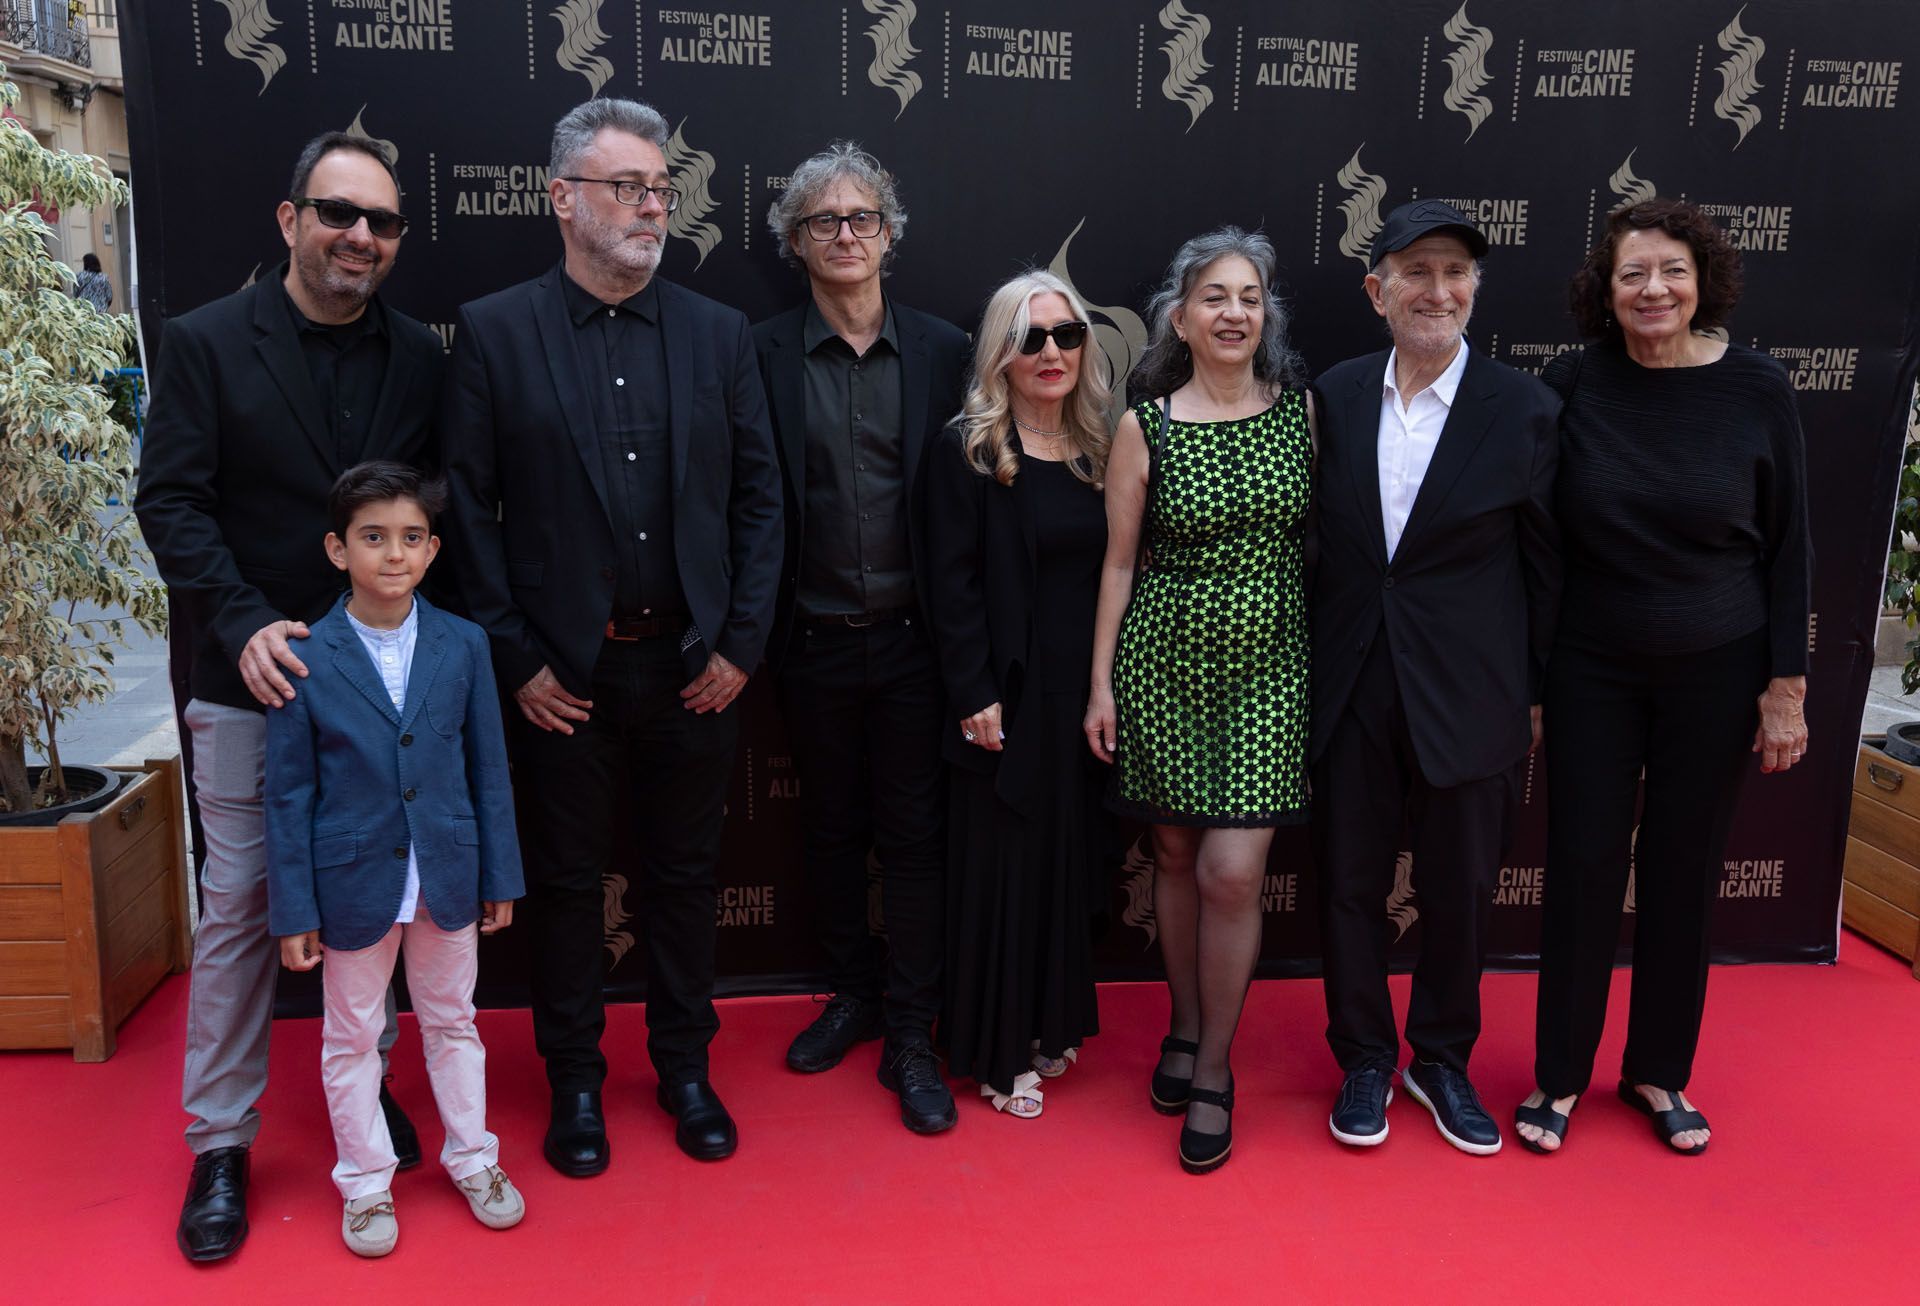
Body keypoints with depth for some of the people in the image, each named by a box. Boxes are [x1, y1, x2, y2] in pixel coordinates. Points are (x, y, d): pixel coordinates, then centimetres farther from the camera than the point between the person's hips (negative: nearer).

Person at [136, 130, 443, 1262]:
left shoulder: (421, 357, 5)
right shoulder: (205, 343, -1)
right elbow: (172, 502, -7)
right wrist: (243, 625, -19)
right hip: (253, 682, -2)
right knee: (240, 909, 6)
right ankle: (221, 1142, 19)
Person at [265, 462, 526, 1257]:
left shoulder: (463, 645, -5)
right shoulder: (305, 659, -11)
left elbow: (488, 768, 1)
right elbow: (289, 795, -7)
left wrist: (499, 876, 3)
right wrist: (294, 910, -6)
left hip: (448, 878, 2)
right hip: (353, 884, -2)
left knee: (452, 1021, 18)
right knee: (351, 1038, 14)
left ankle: (472, 1157, 36)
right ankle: (364, 1180, 32)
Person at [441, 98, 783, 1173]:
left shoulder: (720, 334, 5)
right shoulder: (495, 332, -2)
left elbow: (759, 496, 5)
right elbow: (470, 509, -3)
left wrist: (742, 643, -2)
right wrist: (515, 661, -7)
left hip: (695, 668, 2)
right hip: (564, 671, -2)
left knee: (685, 876, 14)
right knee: (567, 881, 11)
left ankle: (686, 1066, 32)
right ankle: (575, 1079, 30)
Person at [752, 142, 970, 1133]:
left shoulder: (943, 351, 1)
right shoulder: (762, 355, -1)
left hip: (911, 637, 0)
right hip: (815, 642, 1)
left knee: (913, 836, 6)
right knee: (830, 828, 15)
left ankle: (909, 1034, 19)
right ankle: (853, 993, 34)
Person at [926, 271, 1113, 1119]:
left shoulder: (1100, 449, 8)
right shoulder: (968, 448, -7)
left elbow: (1116, 571, 9)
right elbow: (953, 581, -11)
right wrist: (976, 695, -16)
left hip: (1081, 693, 5)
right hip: (1007, 694, -5)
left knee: (1068, 862, 14)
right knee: (1001, 865, 4)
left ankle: (1049, 1026, 31)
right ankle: (996, 1051, 18)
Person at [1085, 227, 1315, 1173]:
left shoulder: (1303, 409, 2)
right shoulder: (1144, 427, -1)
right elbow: (1119, 560, 2)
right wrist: (1101, 683, 1)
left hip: (1268, 663, 0)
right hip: (1164, 659, 0)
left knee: (1232, 871, -5)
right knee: (1177, 856, 10)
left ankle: (1212, 1069, 13)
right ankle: (1185, 1026, 32)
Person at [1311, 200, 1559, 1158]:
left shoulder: (1523, 408, -4)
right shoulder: (1333, 397, 2)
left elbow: (1545, 564, 0)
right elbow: (1315, 542, 6)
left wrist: (1537, 695, 0)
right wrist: (1306, 673, 4)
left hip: (1469, 695, -1)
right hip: (1351, 688, 2)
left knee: (1460, 889, 12)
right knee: (1349, 882, 11)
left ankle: (1442, 1060, 34)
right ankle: (1363, 1061, 31)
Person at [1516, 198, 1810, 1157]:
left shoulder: (1757, 388, -6)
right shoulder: (1573, 386, -6)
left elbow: (1787, 547, -1)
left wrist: (1786, 686, -3)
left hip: (1716, 675, 0)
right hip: (1592, 670, 0)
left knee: (1682, 872, 11)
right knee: (1583, 869, 5)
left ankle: (1658, 1071, 29)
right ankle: (1559, 1074, 22)